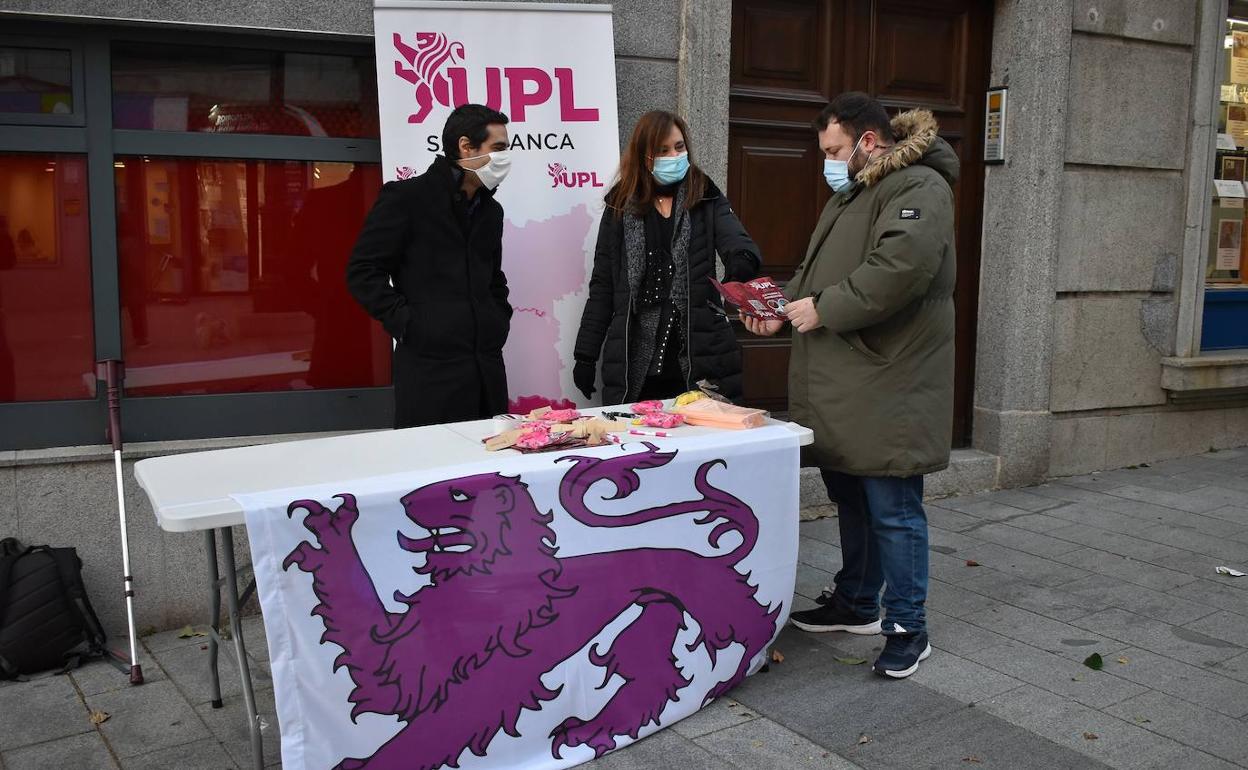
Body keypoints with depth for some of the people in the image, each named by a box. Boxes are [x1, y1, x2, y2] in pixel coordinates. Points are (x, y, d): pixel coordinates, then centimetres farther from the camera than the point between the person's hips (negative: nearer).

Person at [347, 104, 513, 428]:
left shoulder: (491, 210, 18)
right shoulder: (406, 196, -3)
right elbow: (362, 272, -5)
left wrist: (500, 321, 14)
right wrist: (407, 324, -11)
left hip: (488, 370, 6)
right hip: (430, 368, -6)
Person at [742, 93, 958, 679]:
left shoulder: (917, 187, -11)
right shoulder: (851, 193, 21)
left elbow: (902, 266, -27)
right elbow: (816, 268, 25)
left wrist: (823, 308, -20)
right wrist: (784, 307, 7)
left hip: (889, 386, -10)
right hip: (842, 386, 10)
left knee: (892, 508, -3)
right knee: (850, 497, 18)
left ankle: (907, 627, 10)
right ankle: (856, 603, 32)